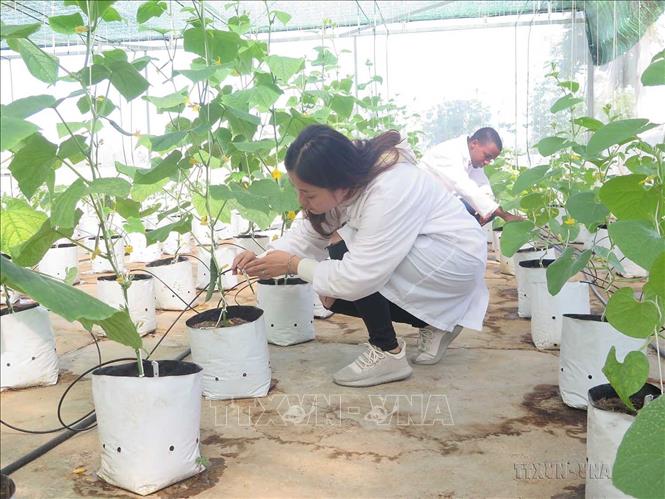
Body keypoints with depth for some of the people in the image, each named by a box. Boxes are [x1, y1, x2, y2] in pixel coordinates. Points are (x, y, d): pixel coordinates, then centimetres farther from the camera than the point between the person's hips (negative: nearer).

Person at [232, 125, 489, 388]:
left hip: (455, 258, -9)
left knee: (343, 253, -25)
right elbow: (309, 232, 1)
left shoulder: (388, 193, -34)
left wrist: (293, 265, -21)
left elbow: (357, 278, -32)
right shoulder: (346, 182, -9)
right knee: (335, 296, -1)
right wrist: (264, 258, -14)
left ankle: (388, 353, -9)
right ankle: (433, 322, 12)